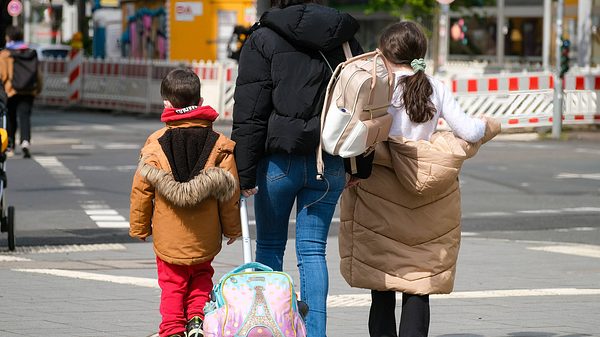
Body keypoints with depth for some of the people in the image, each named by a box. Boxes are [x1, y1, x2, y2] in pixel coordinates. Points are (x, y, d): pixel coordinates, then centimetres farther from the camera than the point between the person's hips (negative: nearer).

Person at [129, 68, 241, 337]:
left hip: (168, 237, -1)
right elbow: (230, 193, -2)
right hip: (205, 239, 1)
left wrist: (139, 227, 11)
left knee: (172, 285, 12)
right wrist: (232, 229, 12)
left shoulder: (155, 144, -8)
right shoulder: (219, 144, -6)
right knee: (201, 277, 23)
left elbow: (141, 190, -3)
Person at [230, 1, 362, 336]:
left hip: (279, 160, -3)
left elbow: (250, 114, -8)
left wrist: (245, 171, -7)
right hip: (330, 164, 3)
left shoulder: (263, 40, -3)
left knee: (270, 246, 12)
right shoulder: (346, 40, 9)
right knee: (313, 250, 5)